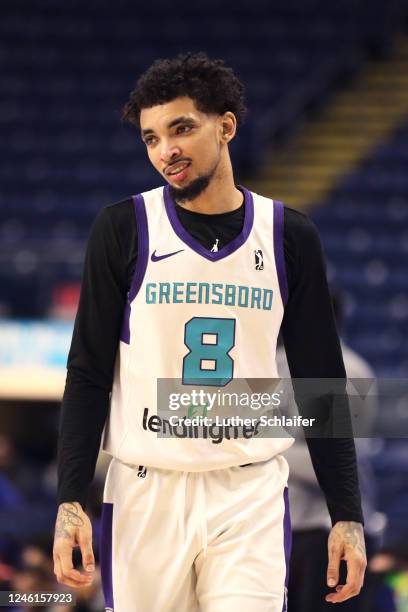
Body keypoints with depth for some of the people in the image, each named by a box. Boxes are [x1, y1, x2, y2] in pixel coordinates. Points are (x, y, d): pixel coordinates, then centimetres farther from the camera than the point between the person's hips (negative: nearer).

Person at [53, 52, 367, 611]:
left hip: (251, 496, 1)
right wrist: (71, 501, -8)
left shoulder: (290, 236, 4)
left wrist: (347, 514, 3)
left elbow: (321, 382, 8)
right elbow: (88, 374, 1)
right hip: (146, 495, 0)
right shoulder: (124, 229, 0)